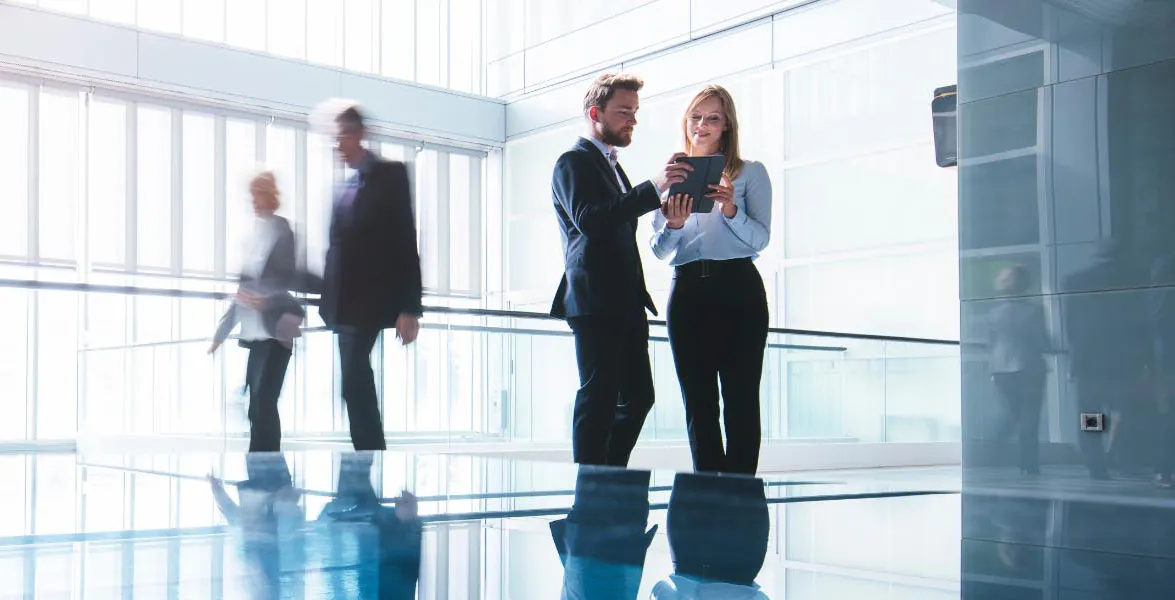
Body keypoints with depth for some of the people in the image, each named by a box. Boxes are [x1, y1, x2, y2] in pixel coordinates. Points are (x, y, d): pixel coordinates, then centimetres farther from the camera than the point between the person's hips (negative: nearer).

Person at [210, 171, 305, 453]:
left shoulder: (285, 233, -7)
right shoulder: (254, 234, 14)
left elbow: (296, 284, -11)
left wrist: (267, 300, -27)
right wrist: (222, 331, 20)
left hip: (275, 332, -7)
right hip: (254, 333, 7)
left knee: (263, 405, -12)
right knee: (258, 407, 8)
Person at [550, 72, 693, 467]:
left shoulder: (610, 165, 25)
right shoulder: (573, 162, -4)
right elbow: (589, 219, -22)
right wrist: (653, 188, -27)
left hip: (626, 301, 9)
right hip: (594, 301, -9)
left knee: (638, 397, 7)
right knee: (598, 397, -8)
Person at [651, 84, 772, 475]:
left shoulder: (750, 173, 9)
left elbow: (760, 239, -1)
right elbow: (660, 250, 12)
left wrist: (730, 209, -18)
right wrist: (673, 224, -9)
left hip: (739, 290, -3)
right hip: (688, 293, 3)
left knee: (740, 400, -6)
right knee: (699, 404, 4)